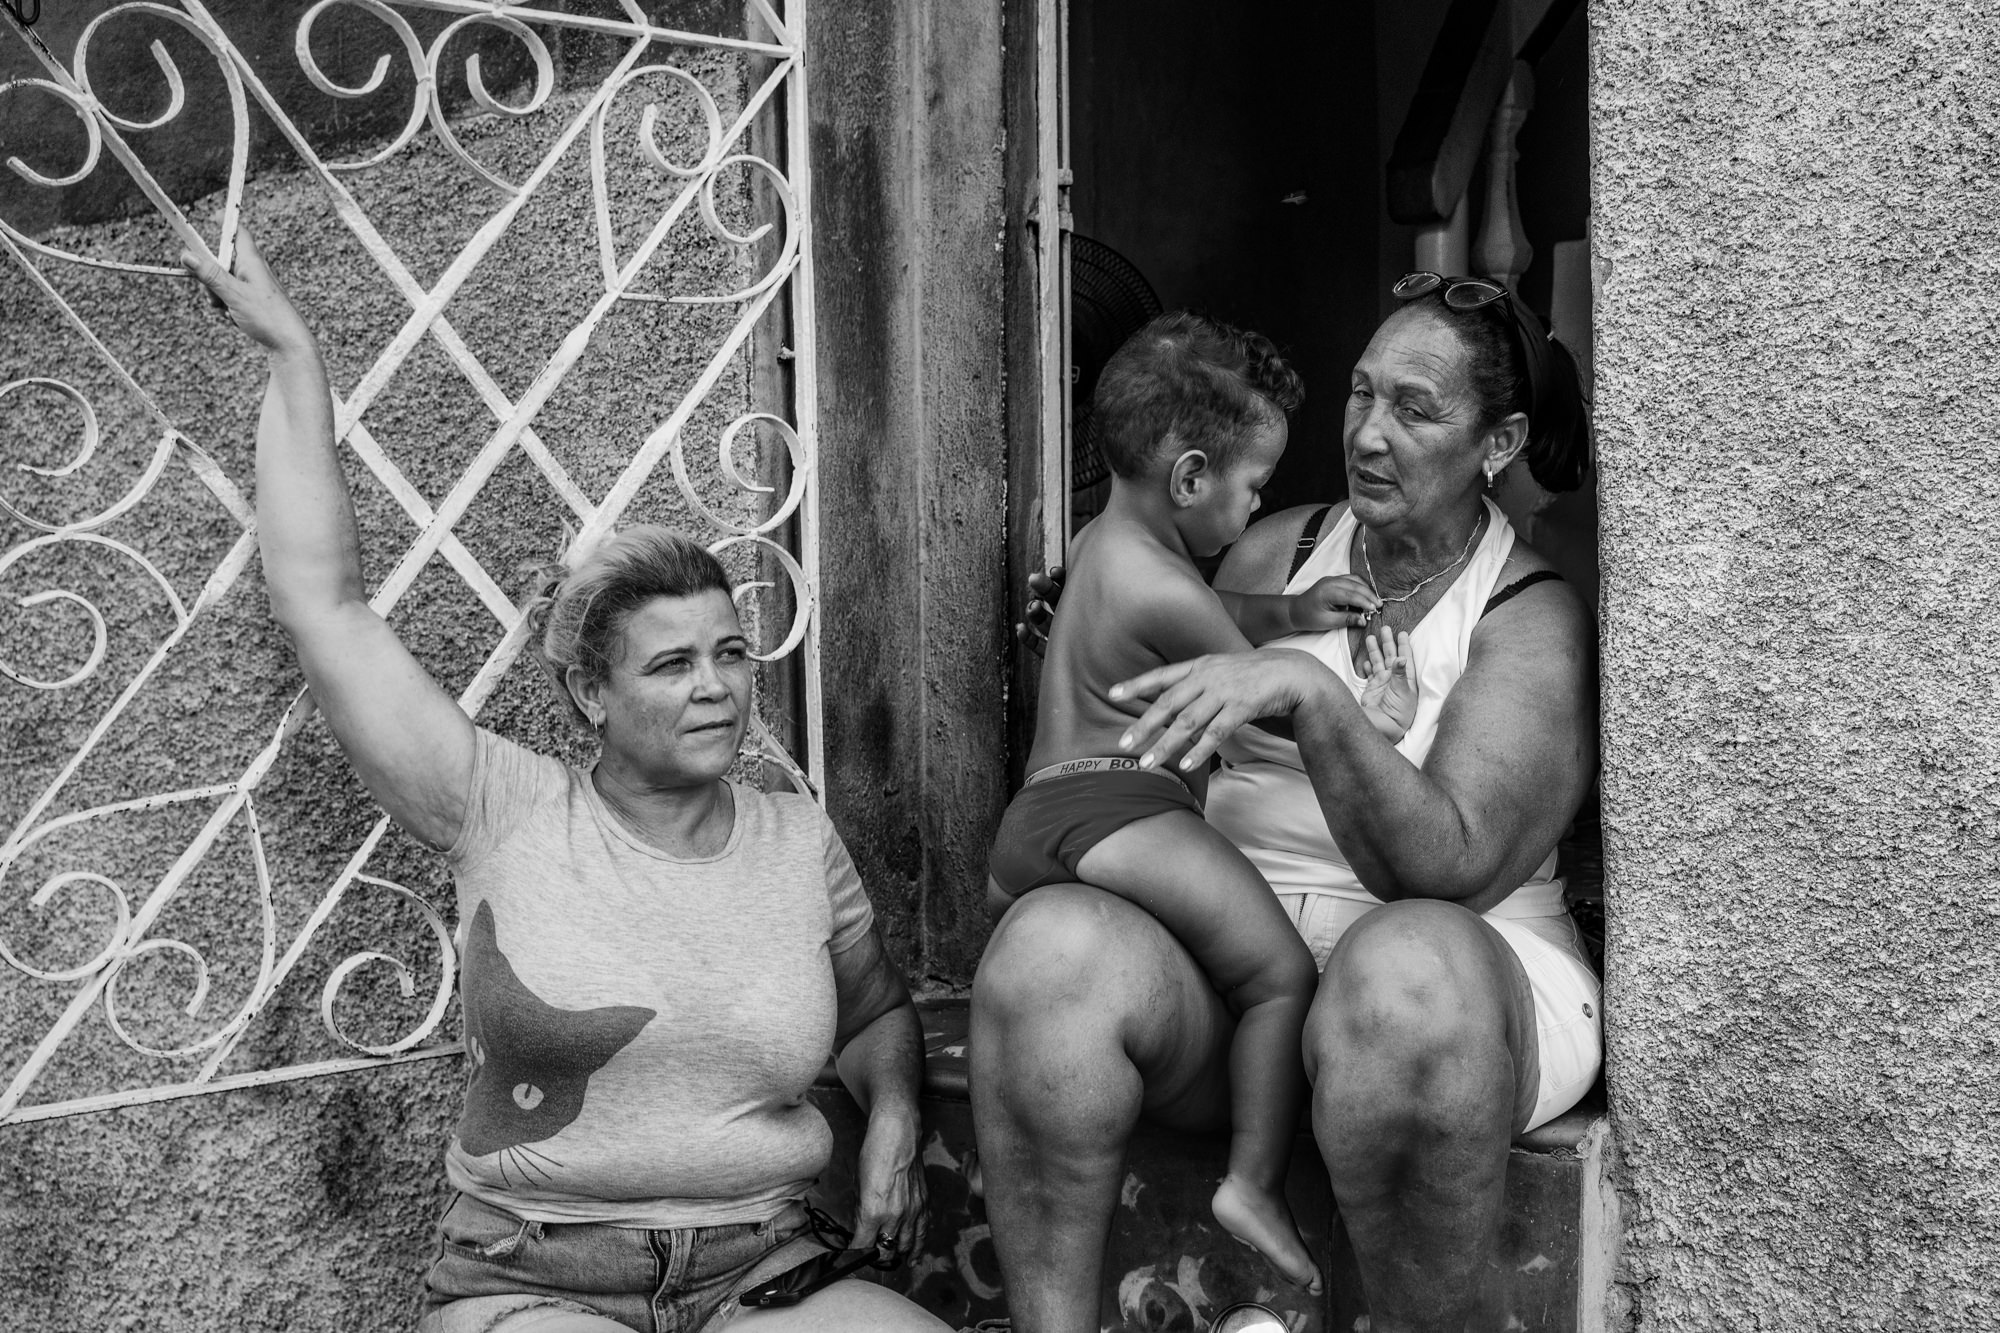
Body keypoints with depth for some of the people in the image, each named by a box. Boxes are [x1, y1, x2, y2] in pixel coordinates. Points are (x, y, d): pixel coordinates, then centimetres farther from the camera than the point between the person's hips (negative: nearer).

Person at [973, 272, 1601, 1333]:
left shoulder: (1532, 619, 0)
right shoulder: (1273, 552, 12)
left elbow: (1446, 870, -16)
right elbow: (1166, 756, 25)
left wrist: (1311, 692, -26)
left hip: (1458, 972, -2)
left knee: (1407, 967, -39)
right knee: (1050, 941, -28)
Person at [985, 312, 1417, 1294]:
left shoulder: (1099, 541, 19)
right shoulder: (1161, 588, -12)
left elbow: (1203, 616, 34)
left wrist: (1292, 612, 22)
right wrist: (1362, 719, 11)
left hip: (1034, 812, 10)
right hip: (1117, 808, -10)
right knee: (1282, 971, -12)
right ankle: (1255, 1184, -10)